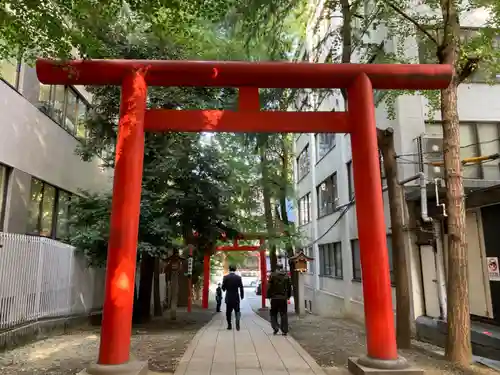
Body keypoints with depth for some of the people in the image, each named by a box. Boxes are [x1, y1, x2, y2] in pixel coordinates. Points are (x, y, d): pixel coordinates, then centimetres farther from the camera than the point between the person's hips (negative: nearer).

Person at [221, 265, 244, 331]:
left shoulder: (225, 277, -7)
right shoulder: (238, 277, -4)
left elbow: (223, 287, -6)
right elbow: (241, 288, -2)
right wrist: (242, 296, 11)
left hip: (228, 298, 0)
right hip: (236, 298, 0)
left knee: (228, 312, 11)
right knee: (237, 311, 8)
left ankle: (229, 325, 13)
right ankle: (237, 325, -7)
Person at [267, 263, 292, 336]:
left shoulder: (273, 275, -7)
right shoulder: (287, 276, 5)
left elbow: (269, 287, -7)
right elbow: (289, 287, 11)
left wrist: (268, 296, 2)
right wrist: (288, 296, 20)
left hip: (274, 298, -2)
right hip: (284, 298, 3)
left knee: (273, 314, 11)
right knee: (284, 314, 7)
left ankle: (275, 327, -3)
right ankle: (285, 331, 6)